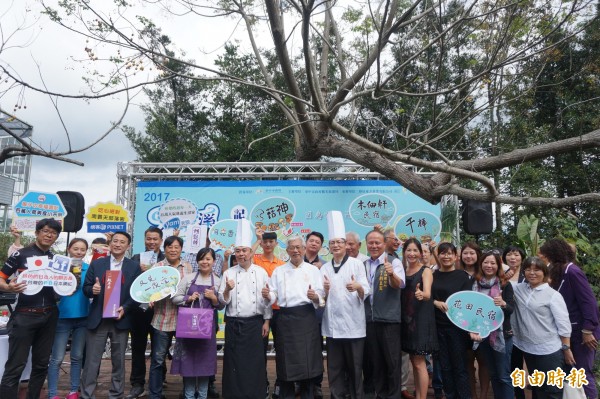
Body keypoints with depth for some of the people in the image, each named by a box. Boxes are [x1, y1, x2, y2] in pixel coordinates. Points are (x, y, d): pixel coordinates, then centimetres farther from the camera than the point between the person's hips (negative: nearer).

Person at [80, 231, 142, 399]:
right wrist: (92, 290, -17)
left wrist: (125, 308, -14)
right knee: (91, 360, 3)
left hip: (120, 319, 0)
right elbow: (86, 288, 6)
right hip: (97, 319, 0)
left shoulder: (134, 267, 4)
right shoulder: (96, 264, 7)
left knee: (118, 360, 10)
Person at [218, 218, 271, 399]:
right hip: (234, 324, 0)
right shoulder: (228, 273, 1)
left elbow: (267, 299, 2)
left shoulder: (261, 272, 0)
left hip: (255, 323, 0)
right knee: (234, 361, 4)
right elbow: (223, 301, 0)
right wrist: (227, 290, -19)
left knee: (256, 361, 4)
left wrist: (266, 321, -1)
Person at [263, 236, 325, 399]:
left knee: (307, 361, 2)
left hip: (307, 319, -1)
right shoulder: (278, 271, 10)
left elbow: (321, 298, 1)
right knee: (286, 363, 5)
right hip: (286, 319, 1)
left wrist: (315, 297, -20)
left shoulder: (313, 270, 6)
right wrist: (268, 296, -16)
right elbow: (273, 296, 5)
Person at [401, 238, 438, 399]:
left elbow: (428, 294, -24)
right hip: (406, 319, 6)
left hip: (421, 319, -6)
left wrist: (421, 294, -44)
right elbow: (399, 293, 9)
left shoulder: (426, 271, -7)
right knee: (414, 361, 13)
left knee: (419, 363, -3)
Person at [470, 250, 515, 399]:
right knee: (493, 374, 16)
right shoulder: (475, 283, 1)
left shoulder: (505, 284, -6)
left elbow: (511, 309, -10)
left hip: (501, 335, -3)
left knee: (504, 375, 2)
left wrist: (503, 303, -31)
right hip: (482, 335, 3)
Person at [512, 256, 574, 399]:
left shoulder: (553, 295, -10)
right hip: (528, 349, 5)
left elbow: (563, 324, -9)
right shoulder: (519, 289, 3)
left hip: (549, 351, -5)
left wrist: (566, 349, -8)